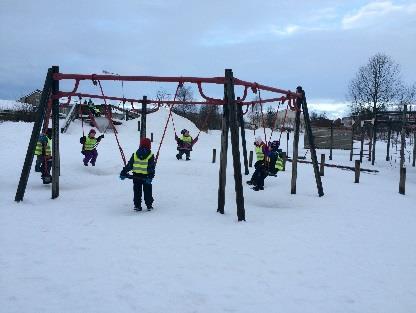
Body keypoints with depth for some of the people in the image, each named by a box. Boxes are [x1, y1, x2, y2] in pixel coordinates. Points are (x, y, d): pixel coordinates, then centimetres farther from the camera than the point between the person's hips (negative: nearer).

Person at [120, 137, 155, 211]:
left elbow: (129, 165, -2)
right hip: (146, 177, -1)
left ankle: (137, 206, 13)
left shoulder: (134, 155, -2)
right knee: (147, 191, 7)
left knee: (137, 192, 9)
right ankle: (149, 205, 9)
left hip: (136, 176, 1)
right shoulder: (151, 156, -5)